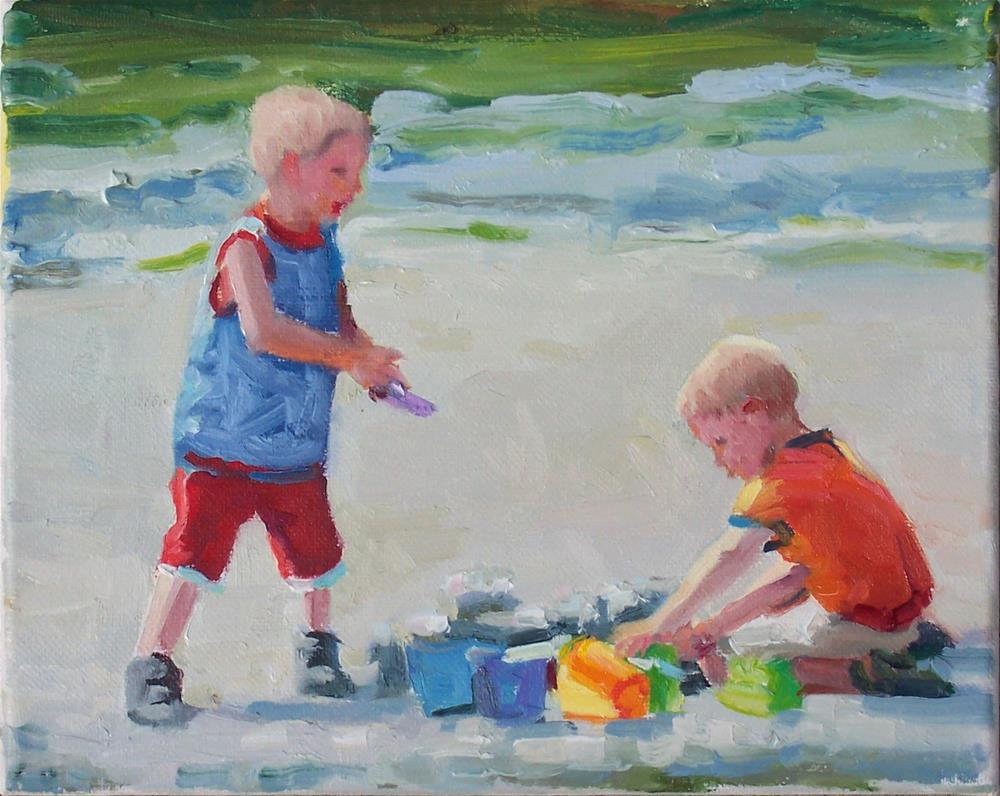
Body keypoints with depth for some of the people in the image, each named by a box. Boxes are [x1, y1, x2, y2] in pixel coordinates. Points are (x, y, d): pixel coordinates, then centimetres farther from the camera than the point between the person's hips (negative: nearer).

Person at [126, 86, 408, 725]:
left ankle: (319, 650, 37)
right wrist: (350, 356, -30)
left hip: (299, 444, 7)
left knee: (316, 551, 15)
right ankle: (151, 668, 6)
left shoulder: (325, 242, 5)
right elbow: (264, 331, -34)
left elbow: (340, 320, 14)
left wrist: (369, 363, -7)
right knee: (196, 551, -7)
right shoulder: (247, 245, -19)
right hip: (223, 440, -7)